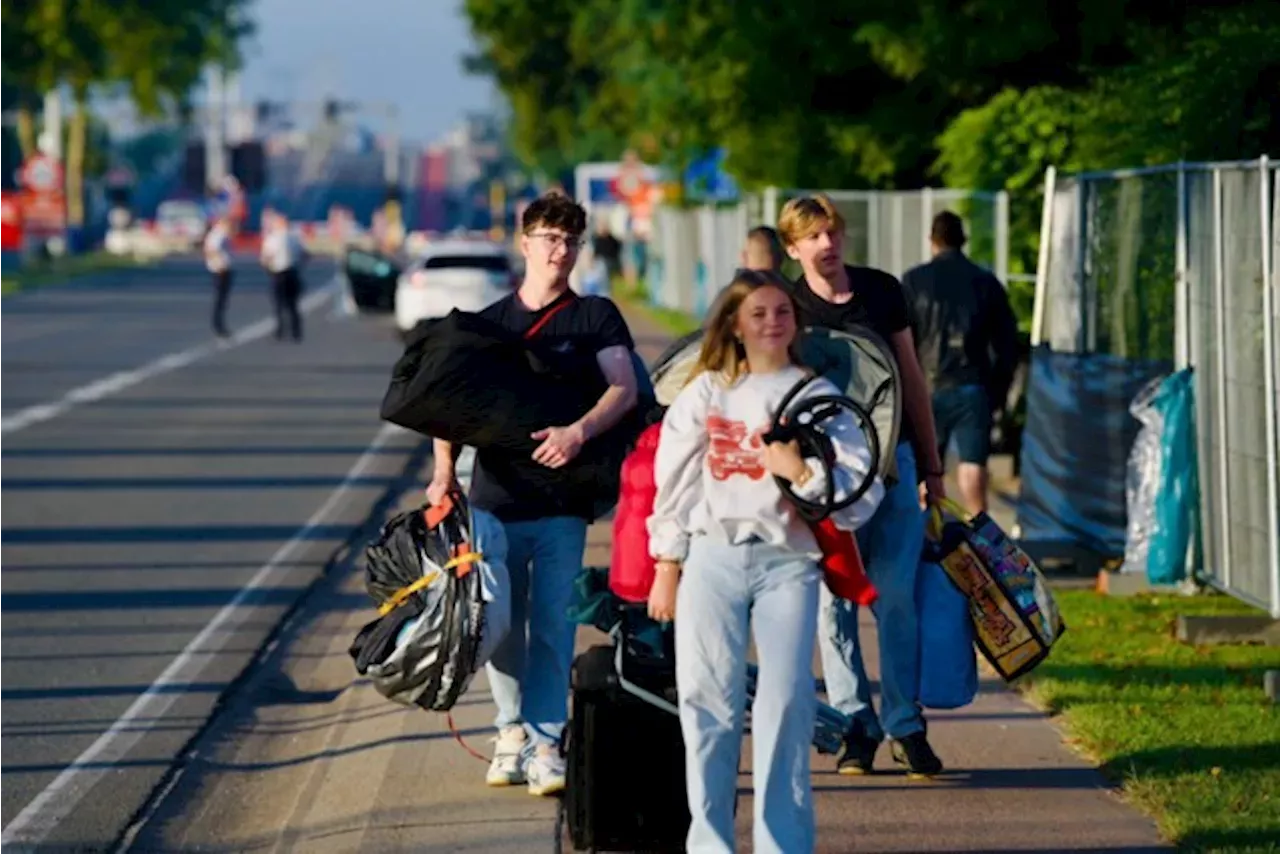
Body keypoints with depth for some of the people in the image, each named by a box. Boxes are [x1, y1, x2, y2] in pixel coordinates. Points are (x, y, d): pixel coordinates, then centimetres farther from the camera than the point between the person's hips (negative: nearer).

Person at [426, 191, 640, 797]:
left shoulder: (596, 316, 6)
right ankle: (512, 732, 18)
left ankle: (545, 742, -2)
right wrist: (444, 473, -3)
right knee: (500, 625, 5)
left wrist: (578, 432, -23)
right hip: (494, 497, 2)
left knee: (552, 627, -5)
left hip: (560, 502, -2)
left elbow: (624, 389, -6)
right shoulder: (488, 323, 12)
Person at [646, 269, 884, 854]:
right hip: (712, 558, 1)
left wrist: (801, 472, -14)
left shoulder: (818, 396, 8)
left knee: (785, 704, -8)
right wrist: (667, 568, 8)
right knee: (709, 702, -3)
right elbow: (674, 484, 12)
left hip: (789, 562, -1)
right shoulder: (706, 392, 11)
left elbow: (862, 491, 1)